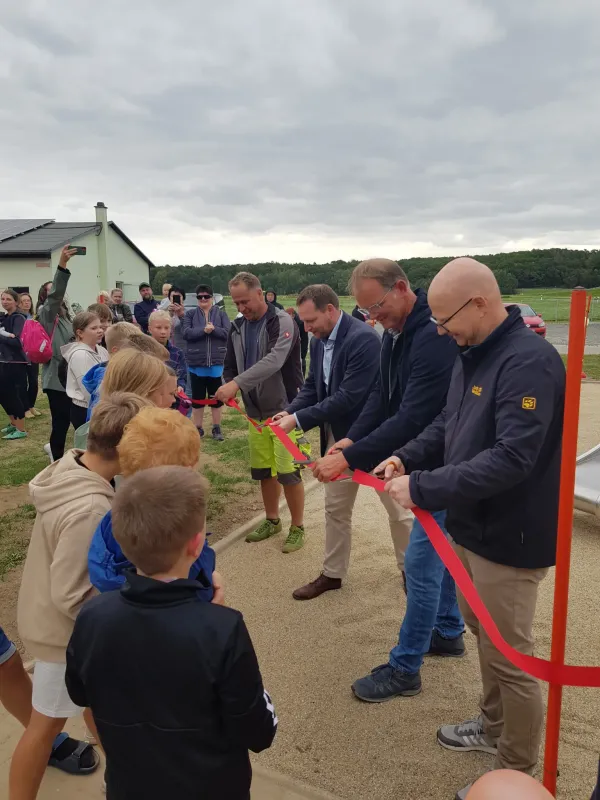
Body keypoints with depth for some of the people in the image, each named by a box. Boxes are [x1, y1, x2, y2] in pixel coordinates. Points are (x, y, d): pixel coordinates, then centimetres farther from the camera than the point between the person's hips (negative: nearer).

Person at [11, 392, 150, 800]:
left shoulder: (67, 466, -12)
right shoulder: (89, 509, -38)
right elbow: (72, 597, -30)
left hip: (56, 620, 9)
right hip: (67, 630, -9)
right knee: (47, 724, 14)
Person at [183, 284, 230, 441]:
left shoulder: (221, 313, 3)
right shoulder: (190, 314, 4)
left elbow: (228, 332, -8)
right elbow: (186, 333, -10)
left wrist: (214, 329, -22)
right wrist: (204, 330, -21)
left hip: (216, 363, 0)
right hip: (196, 363, 0)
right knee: (198, 397, 10)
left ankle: (217, 428, 22)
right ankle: (198, 428, 22)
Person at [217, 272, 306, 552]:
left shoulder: (283, 323, -16)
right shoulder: (237, 327, 5)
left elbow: (274, 361, -31)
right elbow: (231, 367, 10)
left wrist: (237, 384, -40)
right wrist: (228, 386, -13)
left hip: (284, 409, -6)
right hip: (255, 411, 6)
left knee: (288, 471, -1)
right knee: (263, 470, 14)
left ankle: (297, 528, 17)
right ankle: (272, 520, 33)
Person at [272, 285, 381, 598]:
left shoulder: (363, 338, -24)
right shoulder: (318, 341, 2)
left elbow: (348, 396, -29)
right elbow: (313, 385, 10)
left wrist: (299, 419, -25)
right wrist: (290, 410, -9)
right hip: (337, 435, 7)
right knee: (335, 507, 15)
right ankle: (332, 573, 31)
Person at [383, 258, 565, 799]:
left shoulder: (530, 361, -24)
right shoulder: (473, 355, 6)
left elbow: (511, 458, -31)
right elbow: (448, 425, 13)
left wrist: (423, 488, -28)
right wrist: (408, 458, -5)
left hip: (510, 539, -9)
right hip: (471, 527, 9)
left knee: (510, 657, 9)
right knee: (483, 634, 25)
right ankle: (494, 726, 48)